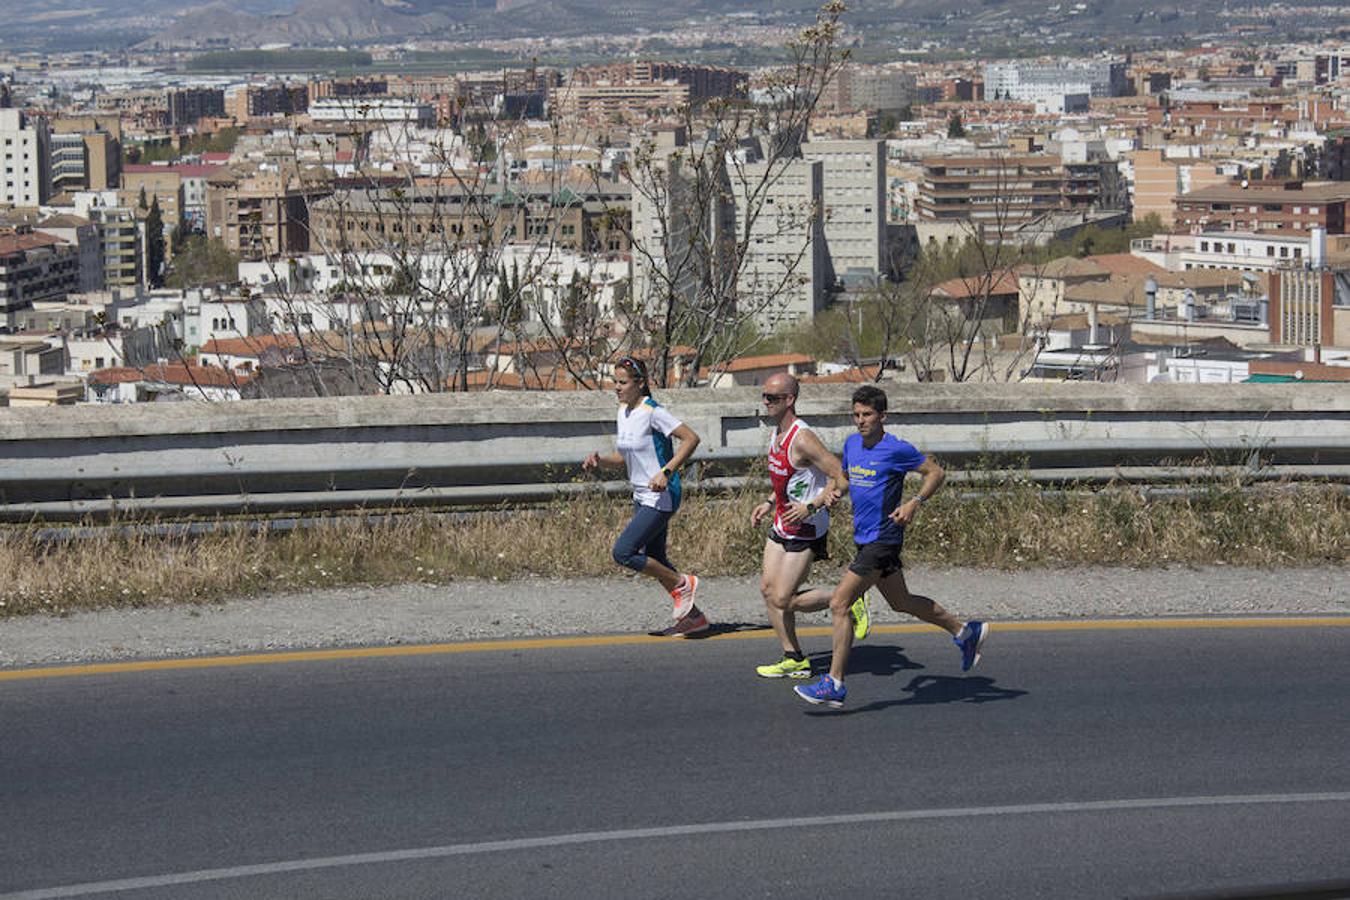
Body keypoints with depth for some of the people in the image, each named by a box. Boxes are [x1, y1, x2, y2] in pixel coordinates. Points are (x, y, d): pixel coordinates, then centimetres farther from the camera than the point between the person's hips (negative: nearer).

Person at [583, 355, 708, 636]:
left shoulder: (652, 412, -17)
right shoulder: (623, 412, 9)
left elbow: (691, 438, -22)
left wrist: (666, 472, -29)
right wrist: (600, 459, 1)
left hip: (661, 497, -9)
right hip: (642, 497, 9)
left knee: (623, 552, -14)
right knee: (654, 561, 13)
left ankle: (682, 583, 2)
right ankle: (693, 616, 24)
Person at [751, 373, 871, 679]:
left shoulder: (802, 439, -23)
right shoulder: (777, 433, 7)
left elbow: (842, 478, -24)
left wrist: (811, 506, -28)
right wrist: (769, 503, 16)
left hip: (806, 529, -9)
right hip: (782, 525, 9)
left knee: (783, 600, -8)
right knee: (768, 589, 5)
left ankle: (850, 601, 10)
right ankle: (794, 660, 14)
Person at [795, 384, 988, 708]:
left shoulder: (897, 450, -14)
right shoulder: (852, 444, 7)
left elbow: (936, 473, -6)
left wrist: (915, 503, -20)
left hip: (883, 540, -9)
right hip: (865, 539, 9)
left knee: (839, 604, -13)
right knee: (901, 602, 22)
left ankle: (834, 684, -9)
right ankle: (966, 632, 38)